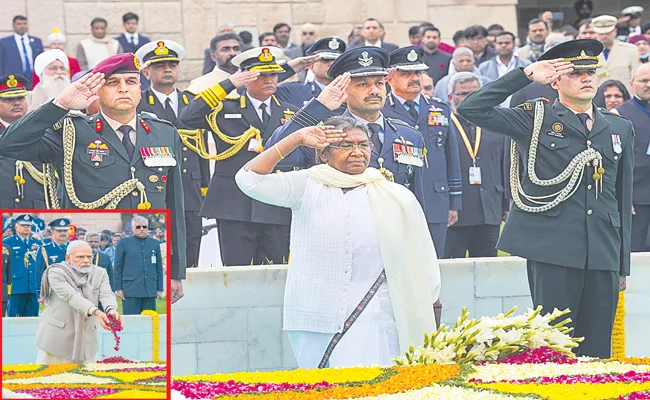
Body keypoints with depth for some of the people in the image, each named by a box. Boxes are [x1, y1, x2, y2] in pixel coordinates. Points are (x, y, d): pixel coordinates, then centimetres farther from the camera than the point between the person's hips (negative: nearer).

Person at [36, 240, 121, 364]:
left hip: (86, 340, 4)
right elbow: (72, 297, -22)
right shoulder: (56, 272, -9)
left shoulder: (99, 273, 6)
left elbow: (106, 295, -11)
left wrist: (112, 310, -36)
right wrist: (96, 312, -37)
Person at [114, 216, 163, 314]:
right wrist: (118, 289, -3)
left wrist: (159, 289, 10)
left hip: (150, 291, 3)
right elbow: (117, 268, 4)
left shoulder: (155, 244, 14)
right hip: (131, 290, -3)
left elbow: (159, 268, 16)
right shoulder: (123, 243, 4)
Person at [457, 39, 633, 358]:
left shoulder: (620, 128, 17)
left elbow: (623, 199, 19)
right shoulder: (536, 120, 5)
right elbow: (471, 110, -5)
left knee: (597, 353, 4)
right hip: (553, 250, -4)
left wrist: (623, 264, 16)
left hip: (603, 256, 4)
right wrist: (525, 75, -6)